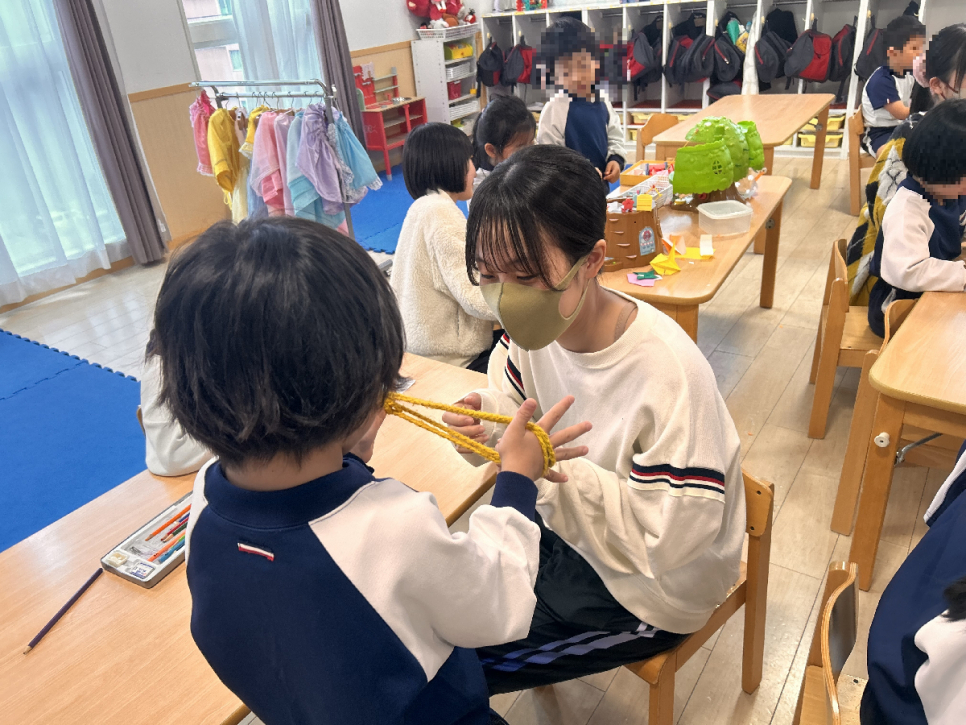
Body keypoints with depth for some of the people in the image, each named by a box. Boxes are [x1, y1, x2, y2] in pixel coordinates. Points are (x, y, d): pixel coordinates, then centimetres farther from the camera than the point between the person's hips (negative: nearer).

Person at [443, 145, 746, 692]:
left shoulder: (667, 373, -34)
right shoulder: (535, 328, -15)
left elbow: (670, 537, -28)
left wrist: (562, 471, -36)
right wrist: (483, 418, -21)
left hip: (651, 588, -6)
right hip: (567, 531, 6)